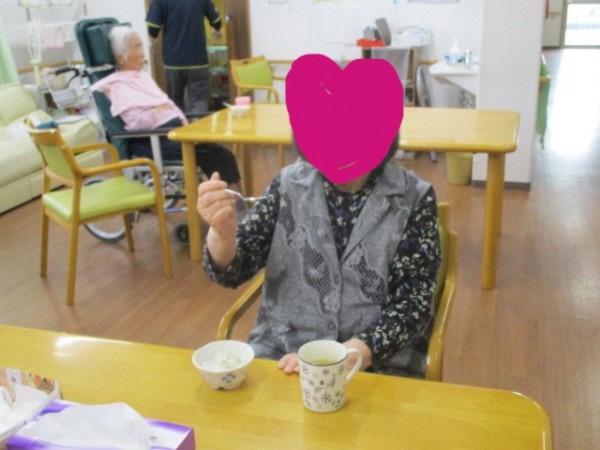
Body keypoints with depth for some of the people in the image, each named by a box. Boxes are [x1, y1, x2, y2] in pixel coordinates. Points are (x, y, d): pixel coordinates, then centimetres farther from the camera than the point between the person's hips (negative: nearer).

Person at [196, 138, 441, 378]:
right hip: (280, 354, 2)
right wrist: (223, 232, -23)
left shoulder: (415, 198, -5)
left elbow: (413, 305, -8)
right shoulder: (290, 183, 1)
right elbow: (231, 271, -1)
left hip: (377, 366, -2)